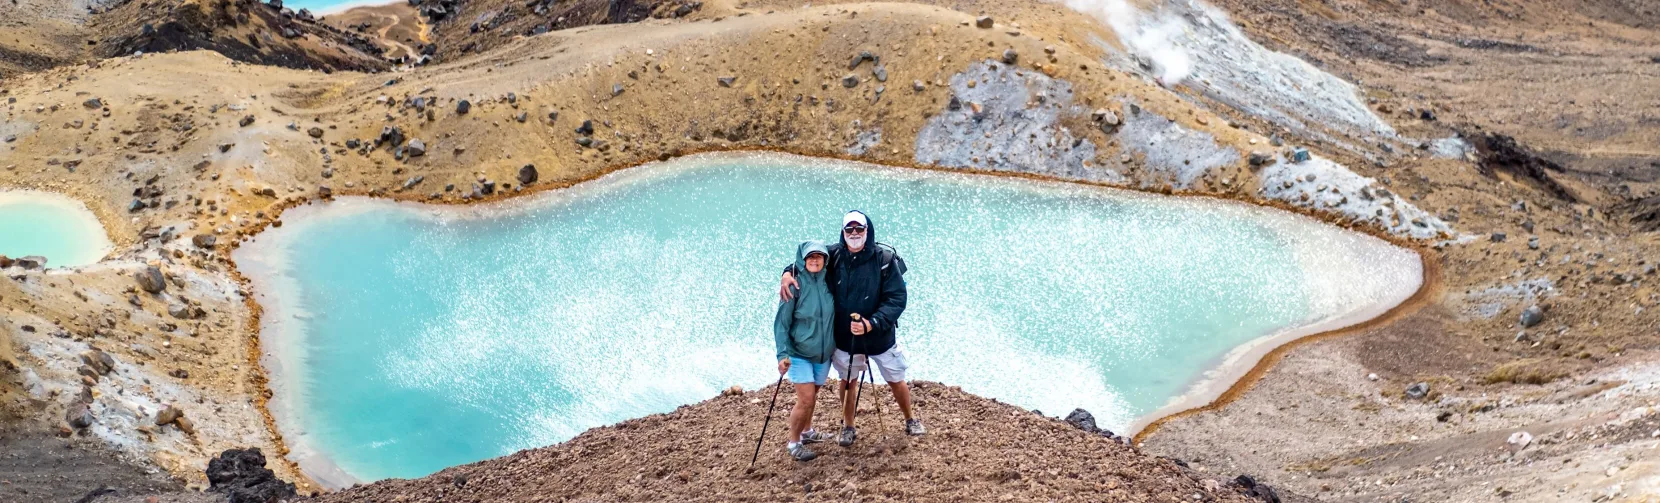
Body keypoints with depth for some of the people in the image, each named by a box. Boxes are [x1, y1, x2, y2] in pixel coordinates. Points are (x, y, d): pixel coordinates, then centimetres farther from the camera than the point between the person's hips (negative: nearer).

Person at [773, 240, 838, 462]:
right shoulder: (795, 284, -15)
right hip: (799, 352, -4)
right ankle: (793, 442, 10)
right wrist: (783, 354, -22)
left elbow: (834, 315, 10)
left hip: (824, 352, 4)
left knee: (812, 396, 16)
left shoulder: (828, 281, -3)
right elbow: (781, 322, -13)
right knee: (806, 399, -8)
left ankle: (807, 431, 39)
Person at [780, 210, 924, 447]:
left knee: (896, 381, 16)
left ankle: (911, 419, 43)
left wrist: (872, 324, -32)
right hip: (845, 337, 2)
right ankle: (848, 427, 41)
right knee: (848, 381, 20)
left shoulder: (886, 258, -20)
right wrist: (789, 272, -17)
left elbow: (897, 299, -21)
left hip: (880, 337, -2)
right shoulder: (834, 255, -12)